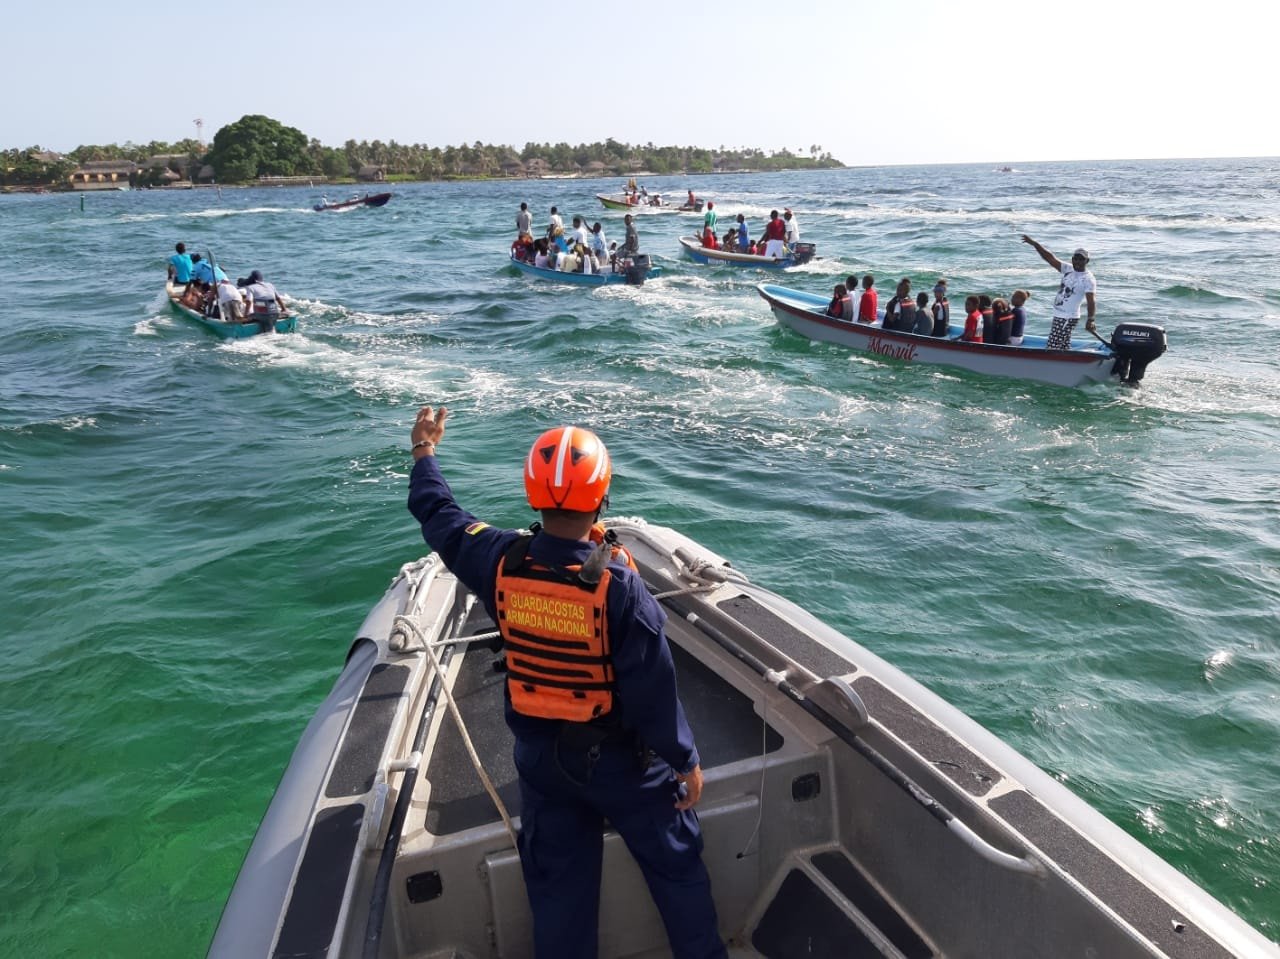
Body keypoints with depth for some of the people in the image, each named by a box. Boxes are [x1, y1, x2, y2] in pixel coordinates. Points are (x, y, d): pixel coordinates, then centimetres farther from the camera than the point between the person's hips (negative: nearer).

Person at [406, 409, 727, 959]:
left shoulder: (500, 562, -16)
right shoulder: (618, 586, -29)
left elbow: (438, 516, 4)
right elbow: (653, 688, -22)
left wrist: (424, 452, 21)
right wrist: (686, 759, -8)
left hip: (540, 755, 4)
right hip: (618, 758, -4)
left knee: (557, 883, 21)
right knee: (675, 863, 20)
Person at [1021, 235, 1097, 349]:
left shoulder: (1088, 279, -15)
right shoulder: (1068, 269, 5)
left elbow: (1091, 301, -24)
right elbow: (1050, 258, 2)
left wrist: (1091, 320, -39)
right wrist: (1034, 244, -6)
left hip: (1068, 318, -8)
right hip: (1059, 316, 8)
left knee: (1052, 348, -11)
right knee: (1064, 347, 16)